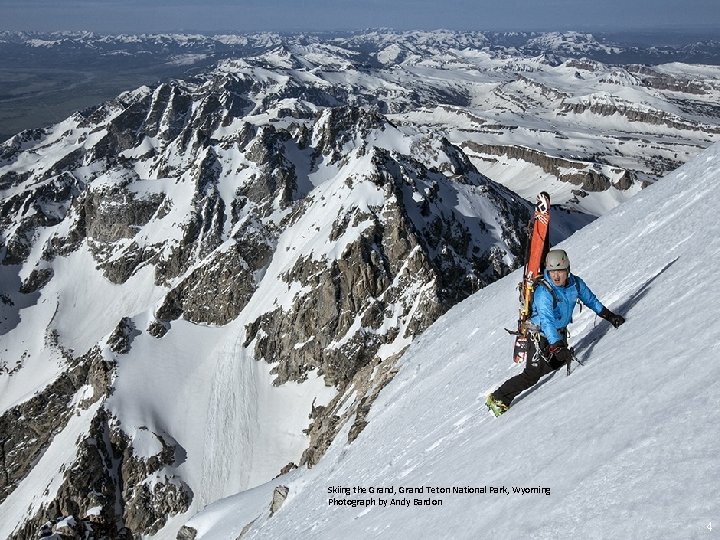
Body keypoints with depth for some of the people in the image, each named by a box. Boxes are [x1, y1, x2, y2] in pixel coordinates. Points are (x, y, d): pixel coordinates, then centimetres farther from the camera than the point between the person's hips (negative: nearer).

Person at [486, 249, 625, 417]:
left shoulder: (576, 283, -8)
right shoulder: (543, 292, -29)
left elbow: (591, 300, 11)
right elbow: (547, 321, -38)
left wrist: (609, 315, 12)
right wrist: (557, 346, -47)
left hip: (560, 332, 7)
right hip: (541, 335, -7)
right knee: (532, 375, -12)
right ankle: (498, 399, -2)